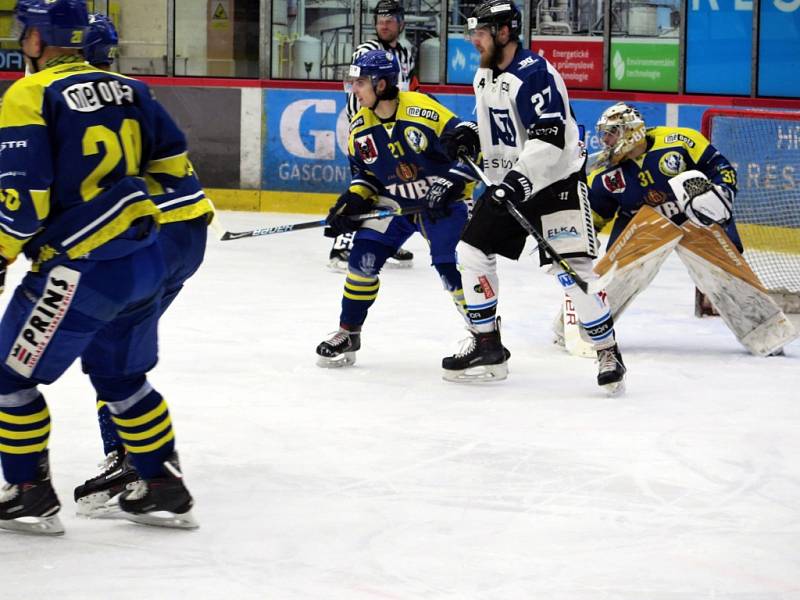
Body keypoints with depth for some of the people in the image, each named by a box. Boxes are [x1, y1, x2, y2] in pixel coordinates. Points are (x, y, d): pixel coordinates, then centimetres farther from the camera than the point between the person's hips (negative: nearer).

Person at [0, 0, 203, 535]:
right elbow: (174, 164, 14)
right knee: (122, 376, 23)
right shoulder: (129, 90, 9)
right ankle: (165, 489, 26)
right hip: (145, 260, 7)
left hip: (82, 269, -7)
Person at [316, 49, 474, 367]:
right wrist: (354, 200, -8)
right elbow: (363, 172, 10)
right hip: (393, 203, 5)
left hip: (440, 202, -5)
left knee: (450, 266, -16)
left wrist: (448, 187, -27)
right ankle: (348, 333, 9)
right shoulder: (360, 126, -4)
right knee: (362, 259, -7)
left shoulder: (423, 109, -25)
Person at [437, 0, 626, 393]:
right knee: (471, 251, 5)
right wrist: (472, 137, 3)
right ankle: (487, 348, 15)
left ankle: (608, 352, -4)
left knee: (572, 269, -16)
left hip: (556, 182, -9)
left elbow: (551, 136, -29)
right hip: (507, 184, 9)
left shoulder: (534, 74, -21)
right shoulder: (484, 76, 9)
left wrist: (521, 176, -37)